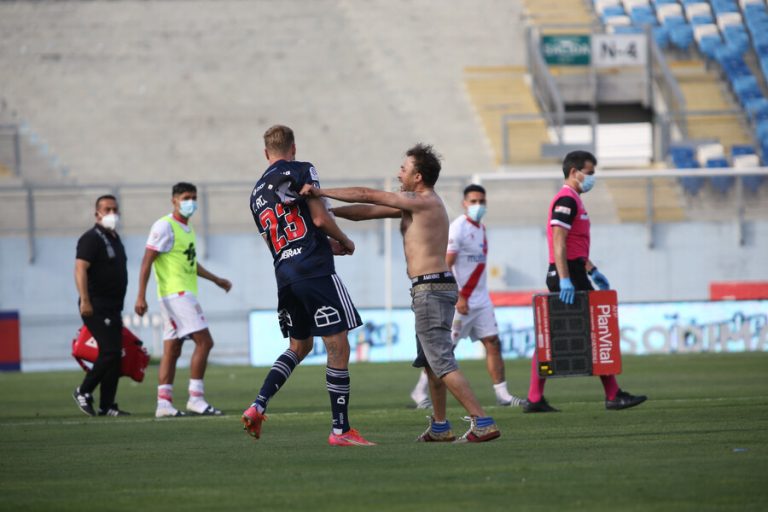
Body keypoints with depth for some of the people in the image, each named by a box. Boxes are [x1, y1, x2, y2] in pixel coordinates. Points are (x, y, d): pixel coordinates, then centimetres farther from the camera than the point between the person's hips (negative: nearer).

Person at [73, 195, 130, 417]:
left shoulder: (115, 238, 18)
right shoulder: (92, 238, -11)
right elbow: (80, 269, -21)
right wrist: (85, 301, -31)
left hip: (113, 309, 9)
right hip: (96, 308, -9)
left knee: (114, 355, 6)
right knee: (109, 352, -14)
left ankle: (106, 406, 9)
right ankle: (84, 392, 1)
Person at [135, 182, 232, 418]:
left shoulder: (187, 228, 18)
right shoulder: (165, 226, -10)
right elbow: (147, 261, -14)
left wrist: (216, 279, 37)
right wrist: (141, 296, -20)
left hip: (184, 295, 9)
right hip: (175, 292, -9)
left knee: (172, 350, 7)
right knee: (204, 341, -14)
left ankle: (164, 403, 7)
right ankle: (196, 398, -13)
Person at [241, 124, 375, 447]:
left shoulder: (257, 193, 20)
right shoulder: (301, 171, -1)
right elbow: (320, 219, -9)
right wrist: (344, 241, 9)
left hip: (285, 279, 7)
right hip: (315, 273, -7)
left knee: (299, 347, 22)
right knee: (338, 347, -2)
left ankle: (258, 406, 7)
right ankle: (340, 430, -3)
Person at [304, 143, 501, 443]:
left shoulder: (423, 203, -13)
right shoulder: (419, 204, 16)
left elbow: (368, 196, -12)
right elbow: (369, 211, 19)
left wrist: (322, 193, -9)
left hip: (430, 290, -11)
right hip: (438, 287, 11)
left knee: (441, 362, -13)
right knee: (430, 361, 21)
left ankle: (482, 423, -19)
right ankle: (439, 427, 29)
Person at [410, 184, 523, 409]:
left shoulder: (480, 228, 14)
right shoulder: (457, 228, -13)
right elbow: (445, 266, -17)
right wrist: (458, 298, -22)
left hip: (481, 300, 8)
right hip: (460, 301, -8)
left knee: (493, 344, 2)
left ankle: (502, 393, 3)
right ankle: (420, 391, 8)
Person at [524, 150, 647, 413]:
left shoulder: (571, 200, 20)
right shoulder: (567, 200, -12)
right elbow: (559, 242, -21)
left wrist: (592, 271, 25)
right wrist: (565, 280, -26)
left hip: (567, 274, 10)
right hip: (569, 275, -10)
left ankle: (535, 399, 5)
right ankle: (613, 395, -2)